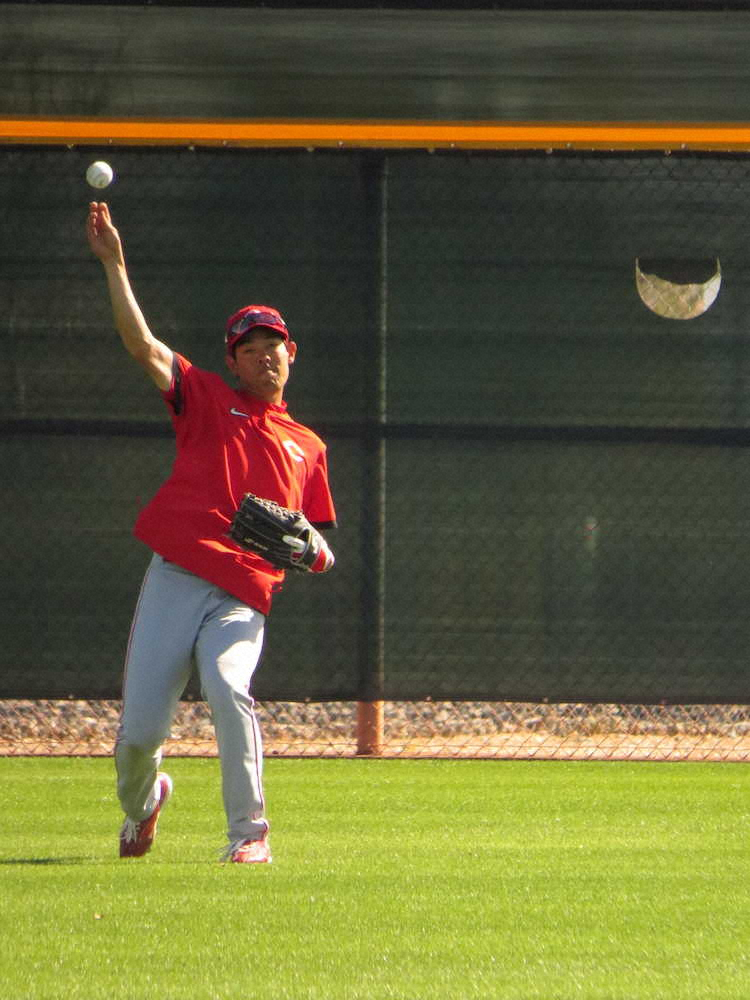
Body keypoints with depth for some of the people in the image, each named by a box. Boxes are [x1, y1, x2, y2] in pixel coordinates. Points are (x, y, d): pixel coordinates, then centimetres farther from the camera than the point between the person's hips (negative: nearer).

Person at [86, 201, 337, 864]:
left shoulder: (307, 447, 21)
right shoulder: (207, 400, 16)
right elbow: (141, 344, 2)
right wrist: (114, 266, -8)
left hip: (244, 597, 0)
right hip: (174, 581, 0)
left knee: (228, 691, -30)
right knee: (139, 728, -4)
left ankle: (249, 833, -20)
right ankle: (141, 802, 32)